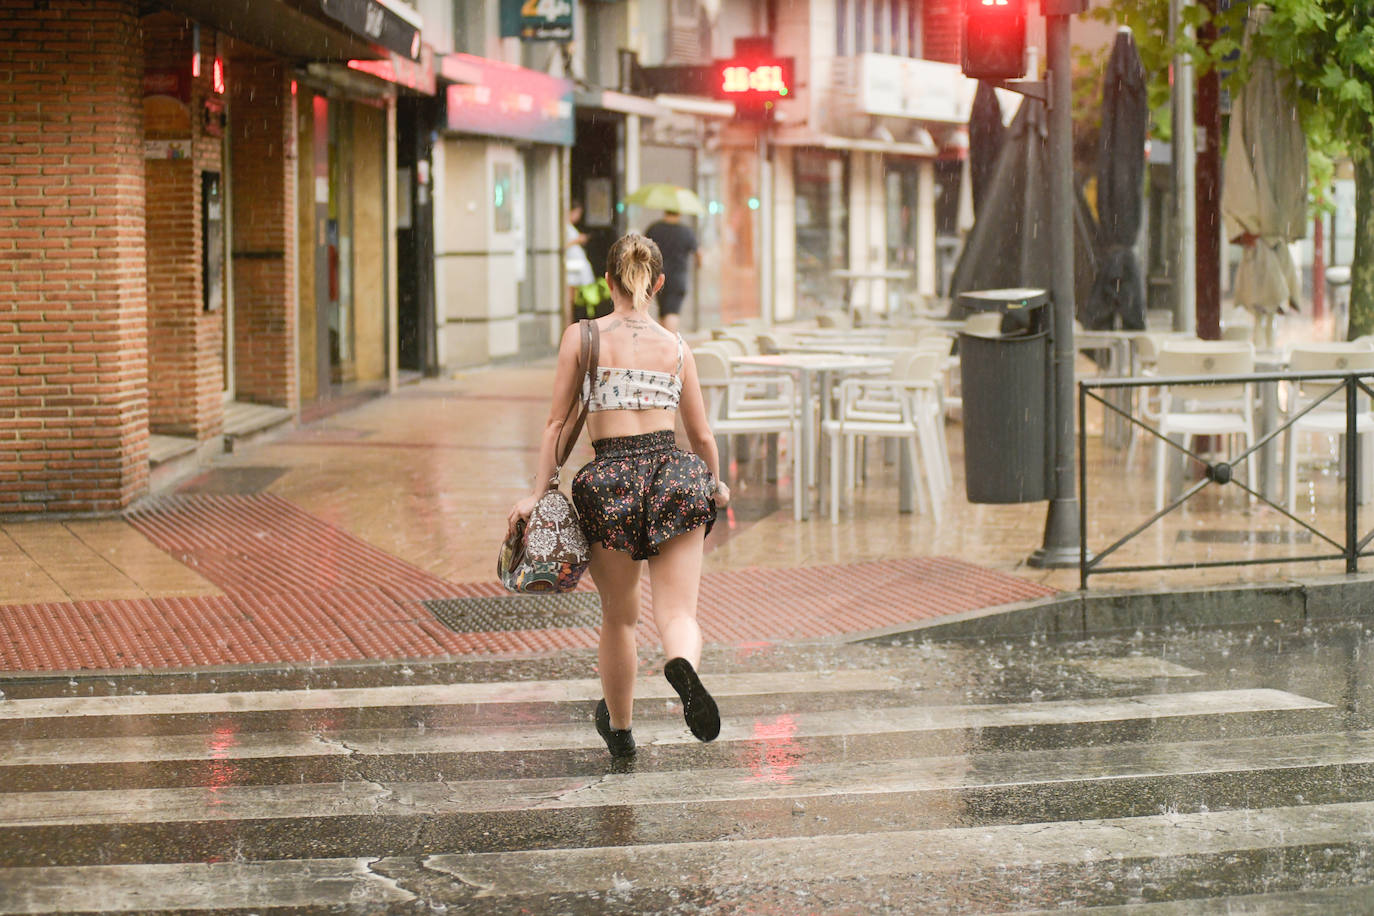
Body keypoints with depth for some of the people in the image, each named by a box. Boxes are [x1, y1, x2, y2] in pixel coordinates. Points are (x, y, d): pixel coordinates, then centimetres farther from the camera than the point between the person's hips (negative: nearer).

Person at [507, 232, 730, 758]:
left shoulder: (581, 337, 3)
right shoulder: (677, 348, 10)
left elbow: (557, 423, 0)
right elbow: (702, 436, 16)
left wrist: (538, 493, 3)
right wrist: (716, 486, 34)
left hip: (610, 482, 0)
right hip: (674, 474, 1)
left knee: (618, 617, 18)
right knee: (679, 613, -4)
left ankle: (620, 729, 35)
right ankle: (683, 665, -40)